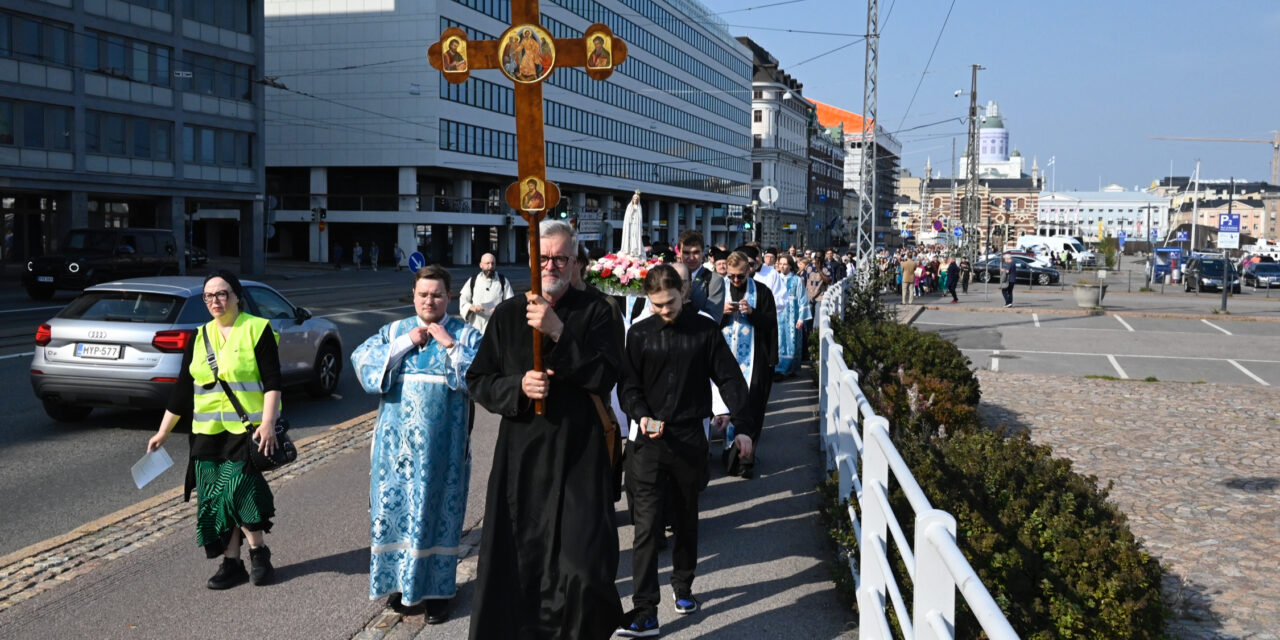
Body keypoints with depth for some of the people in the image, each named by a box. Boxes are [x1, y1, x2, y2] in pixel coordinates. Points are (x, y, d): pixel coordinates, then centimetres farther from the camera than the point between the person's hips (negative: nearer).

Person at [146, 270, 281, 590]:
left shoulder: (257, 330, -4)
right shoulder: (200, 337, 12)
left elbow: (272, 382, -9)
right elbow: (182, 389, 15)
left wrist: (268, 423, -20)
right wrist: (163, 432, 15)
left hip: (246, 429, -5)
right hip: (208, 432, 6)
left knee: (239, 491, -13)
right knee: (216, 499, 5)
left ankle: (258, 552, 6)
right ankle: (232, 564, 14)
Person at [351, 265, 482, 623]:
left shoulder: (466, 335, 1)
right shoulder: (395, 331, 9)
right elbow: (361, 360, -5)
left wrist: (451, 345, -16)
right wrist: (404, 343, -11)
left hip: (442, 444, -2)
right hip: (397, 441, 3)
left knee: (437, 511, 1)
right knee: (396, 508, 6)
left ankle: (436, 589, 10)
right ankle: (402, 582, 20)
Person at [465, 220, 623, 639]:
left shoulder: (594, 313, 1)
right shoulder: (507, 315, 8)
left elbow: (606, 376, -12)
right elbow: (478, 380, 8)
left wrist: (559, 332, -21)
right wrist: (517, 386, -11)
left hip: (579, 454, -2)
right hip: (520, 452, 2)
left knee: (584, 569, -5)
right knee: (515, 560, 3)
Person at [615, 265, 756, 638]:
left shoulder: (706, 330, 0)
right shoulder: (639, 334, 1)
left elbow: (729, 380, 3)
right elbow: (629, 385, 3)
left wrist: (742, 427, -1)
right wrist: (641, 415, -16)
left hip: (690, 439, 1)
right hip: (649, 440, -1)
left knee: (686, 519, 15)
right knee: (647, 524, -7)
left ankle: (683, 585, 34)